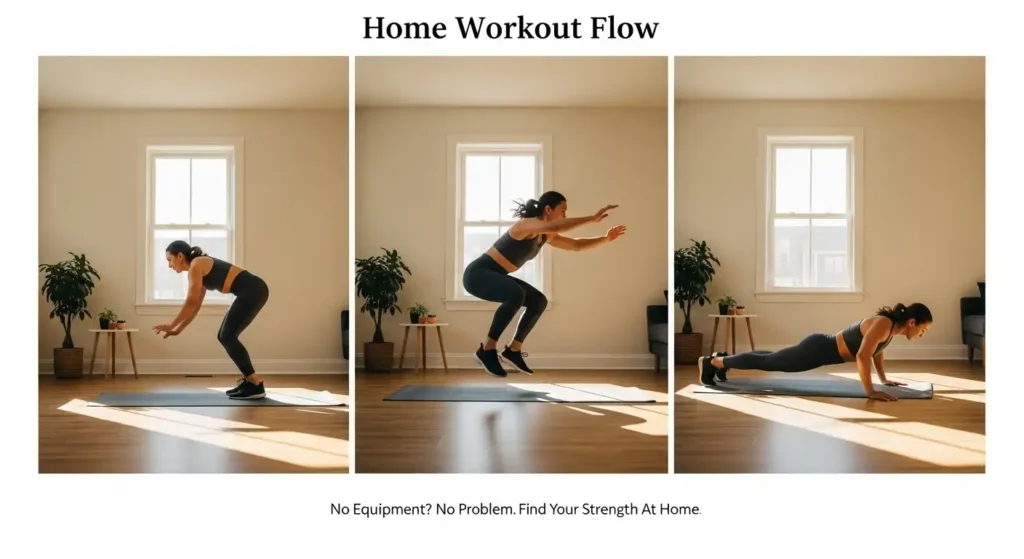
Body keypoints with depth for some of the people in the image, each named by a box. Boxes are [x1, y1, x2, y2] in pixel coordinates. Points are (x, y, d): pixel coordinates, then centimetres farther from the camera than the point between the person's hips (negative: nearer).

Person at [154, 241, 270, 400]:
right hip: (250, 292, 10)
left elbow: (191, 303, -8)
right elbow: (195, 306, 26)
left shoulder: (196, 266, -5)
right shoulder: (201, 269, 23)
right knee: (224, 336, 12)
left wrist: (172, 325, 1)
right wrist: (178, 329, 27)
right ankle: (249, 380, 15)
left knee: (227, 336, -8)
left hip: (253, 291, -10)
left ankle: (256, 386, -8)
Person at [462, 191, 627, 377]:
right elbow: (555, 226, -41)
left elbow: (576, 245, 14)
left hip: (495, 276, 10)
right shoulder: (527, 225, -21)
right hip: (478, 273, -10)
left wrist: (606, 238, 3)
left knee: (539, 301, 7)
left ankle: (513, 350, 12)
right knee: (516, 294, -34)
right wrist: (592, 218, -40)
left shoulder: (546, 236, 8)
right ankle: (487, 350, -22)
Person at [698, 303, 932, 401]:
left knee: (771, 361, 22)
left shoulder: (892, 325, 3)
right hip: (817, 350, -9)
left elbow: (877, 351, 22)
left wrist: (884, 379, 23)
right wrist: (870, 391, -31)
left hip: (824, 347, 9)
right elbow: (862, 357, -35)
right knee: (767, 362, 3)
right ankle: (712, 362, 13)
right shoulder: (884, 324, -26)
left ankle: (722, 359, 35)